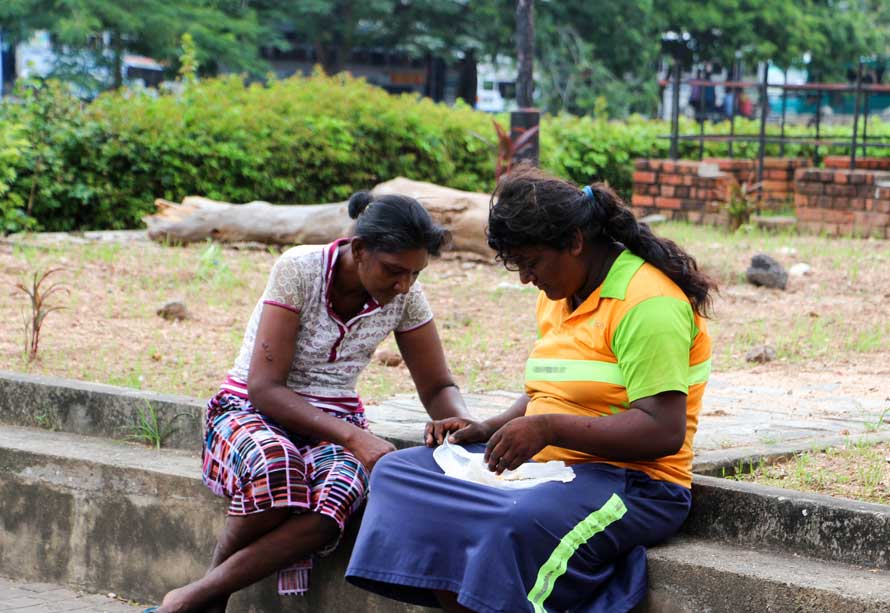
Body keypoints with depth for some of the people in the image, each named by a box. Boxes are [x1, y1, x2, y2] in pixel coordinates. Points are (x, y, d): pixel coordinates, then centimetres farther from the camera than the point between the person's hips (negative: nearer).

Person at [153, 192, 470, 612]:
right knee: (276, 467, -42)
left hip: (334, 427, 3)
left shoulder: (404, 295, -3)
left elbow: (438, 388, 7)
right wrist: (354, 437, -31)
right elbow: (264, 387, -20)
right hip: (251, 412, -3)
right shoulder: (299, 270, -17)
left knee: (332, 504, -35)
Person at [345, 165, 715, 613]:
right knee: (397, 473, -2)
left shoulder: (647, 303, -15)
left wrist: (549, 429, -27)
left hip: (630, 485, -10)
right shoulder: (561, 295, 14)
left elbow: (664, 433, -22)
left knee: (518, 525, -39)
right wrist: (488, 430, 7)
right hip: (547, 464, 10)